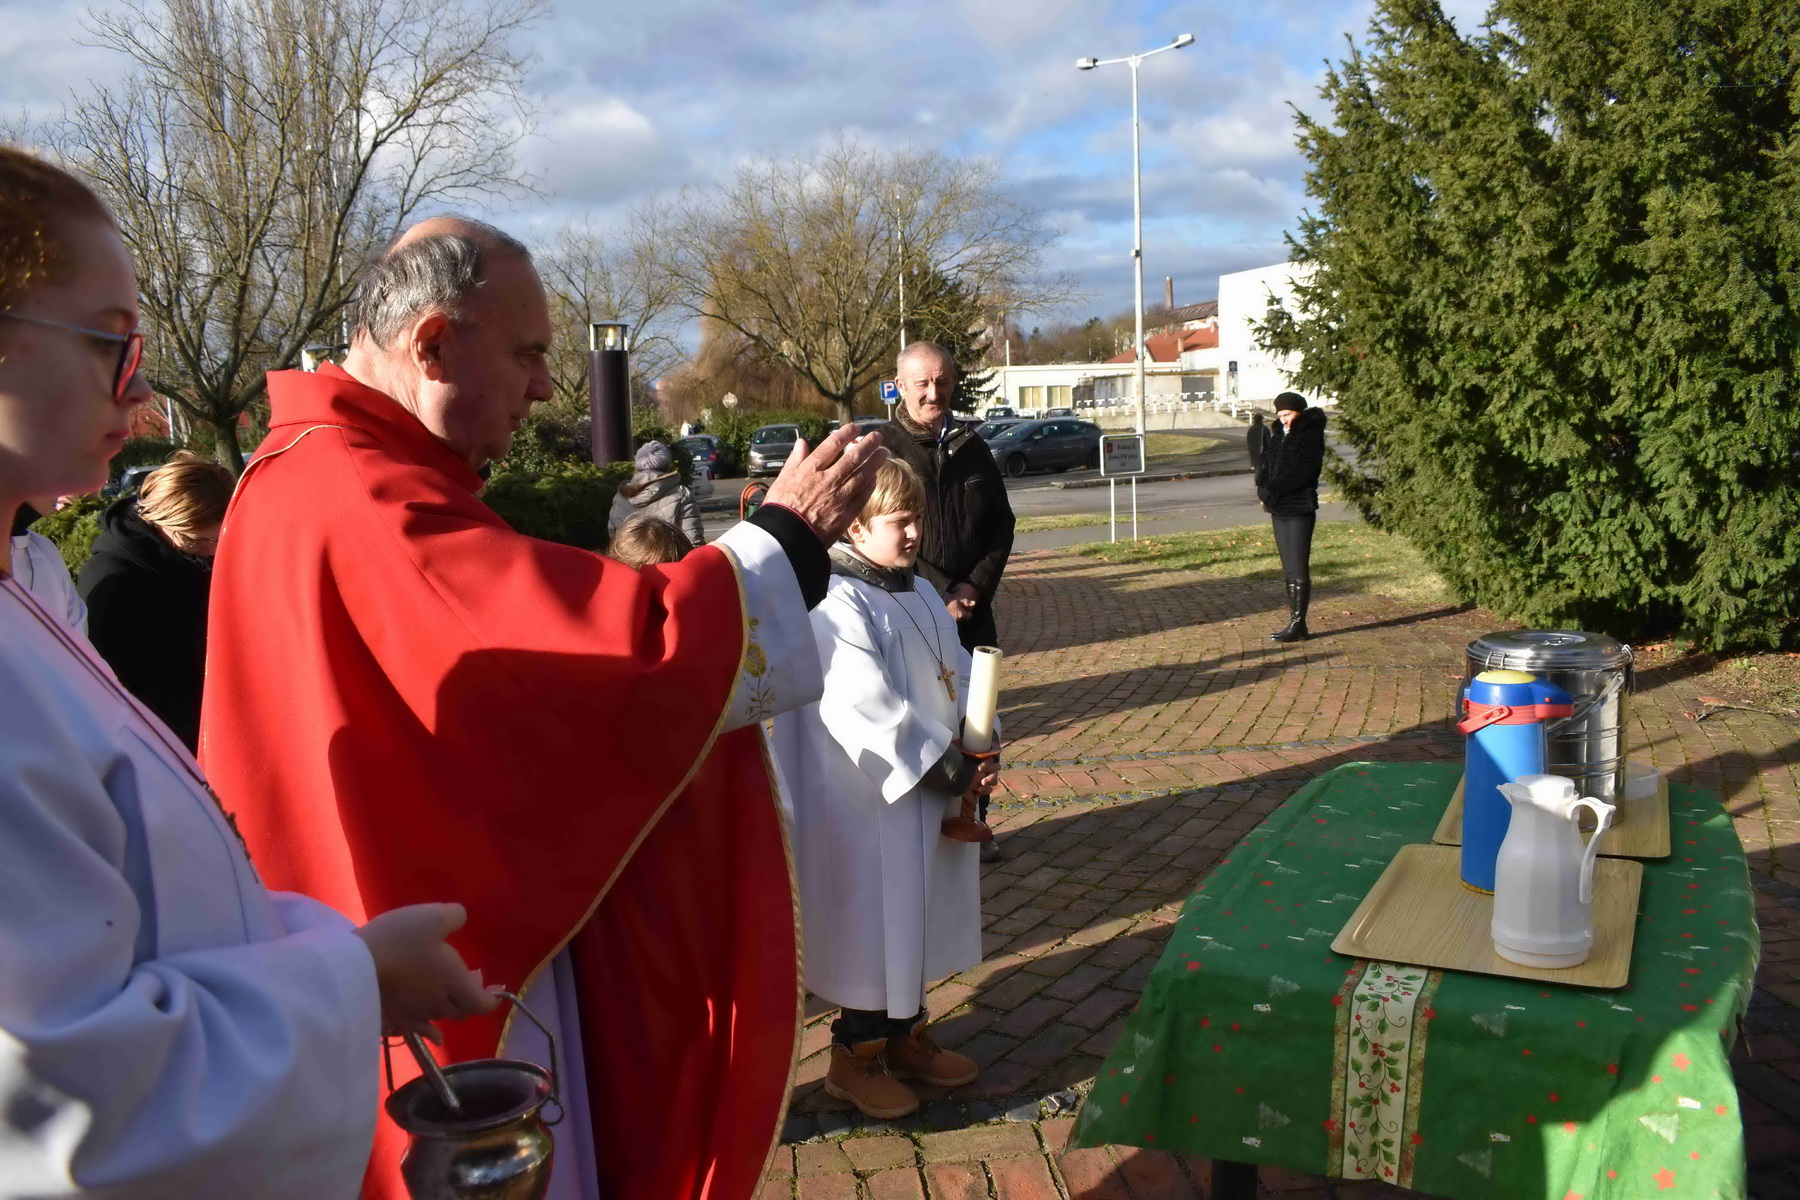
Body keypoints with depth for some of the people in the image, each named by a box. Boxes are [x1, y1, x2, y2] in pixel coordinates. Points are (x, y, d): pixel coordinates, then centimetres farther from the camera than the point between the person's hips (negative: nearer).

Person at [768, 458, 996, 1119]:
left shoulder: (920, 593, 9)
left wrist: (974, 753, -5)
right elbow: (867, 710, -26)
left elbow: (958, 674, 12)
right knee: (873, 924, 4)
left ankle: (905, 1035, 37)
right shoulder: (836, 605, -20)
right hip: (871, 804, -9)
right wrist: (950, 770, -19)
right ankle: (855, 1055, 23)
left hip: (929, 797, 9)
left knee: (917, 920, 19)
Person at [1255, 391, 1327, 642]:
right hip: (1279, 510, 8)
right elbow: (1266, 465, 11)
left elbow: (1300, 474, -19)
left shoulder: (1310, 438, -9)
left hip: (1300, 510, -8)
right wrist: (1263, 485, -9)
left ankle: (1298, 625, -2)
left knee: (1299, 570, -6)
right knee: (1289, 570, 11)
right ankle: (1294, 623, 17)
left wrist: (1271, 490, -18)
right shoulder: (1279, 436, 15)